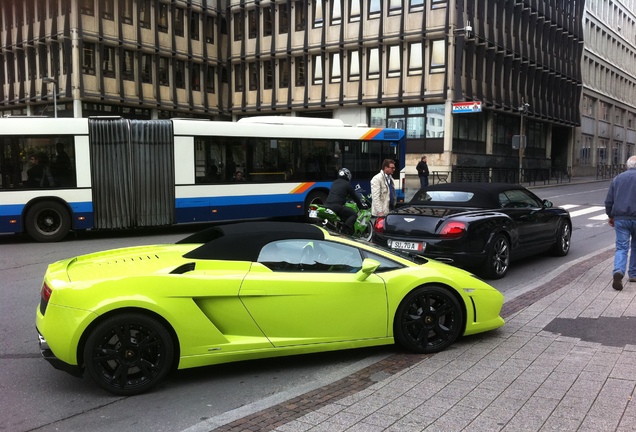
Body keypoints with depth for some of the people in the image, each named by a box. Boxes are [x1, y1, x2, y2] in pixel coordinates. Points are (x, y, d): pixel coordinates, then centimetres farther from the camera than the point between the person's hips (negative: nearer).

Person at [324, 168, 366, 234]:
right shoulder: (347, 184, 3)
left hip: (326, 205, 8)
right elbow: (354, 196, 9)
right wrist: (361, 205, 24)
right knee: (353, 215, 1)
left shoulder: (334, 182, 23)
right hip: (337, 206, -8)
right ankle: (346, 229, -20)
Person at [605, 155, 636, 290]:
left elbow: (609, 201, 10)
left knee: (621, 247, 0)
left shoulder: (617, 178, 9)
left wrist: (610, 216, 22)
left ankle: (618, 271, -23)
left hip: (620, 218, 2)